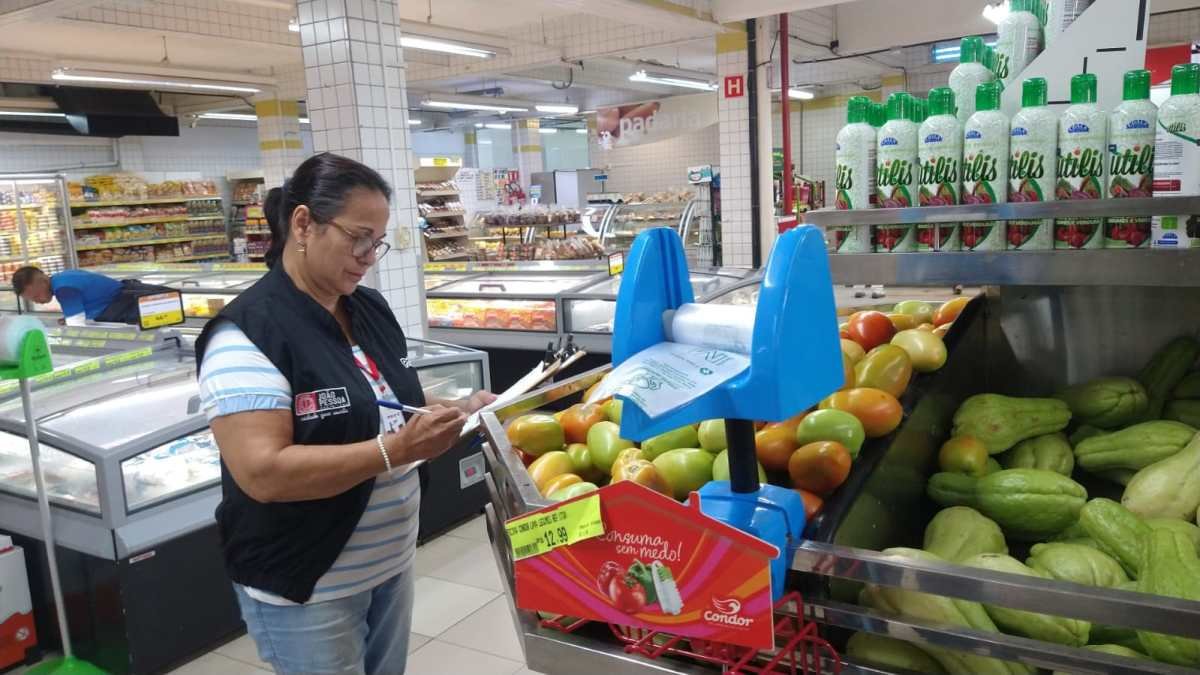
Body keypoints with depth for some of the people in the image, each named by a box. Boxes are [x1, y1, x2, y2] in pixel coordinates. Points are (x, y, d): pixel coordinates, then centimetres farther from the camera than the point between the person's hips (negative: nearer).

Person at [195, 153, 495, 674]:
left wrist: (457, 412, -3)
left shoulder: (371, 309, 3)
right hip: (306, 589, -7)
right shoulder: (249, 333, -21)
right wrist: (397, 450, -31)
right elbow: (263, 473, -28)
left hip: (391, 564, 8)